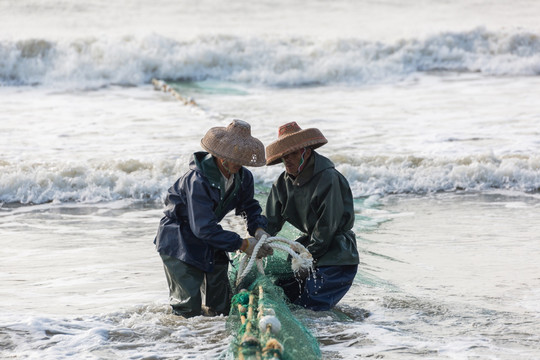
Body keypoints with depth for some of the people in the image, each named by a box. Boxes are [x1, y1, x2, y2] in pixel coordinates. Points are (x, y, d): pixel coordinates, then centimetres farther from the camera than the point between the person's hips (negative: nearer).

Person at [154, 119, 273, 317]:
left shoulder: (242, 177, -9)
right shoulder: (198, 180, -32)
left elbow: (249, 206, 7)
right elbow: (203, 228, -33)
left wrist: (258, 230, -16)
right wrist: (243, 244, -32)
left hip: (209, 237, 7)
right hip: (179, 241, -7)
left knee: (221, 308, 9)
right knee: (190, 309, -10)